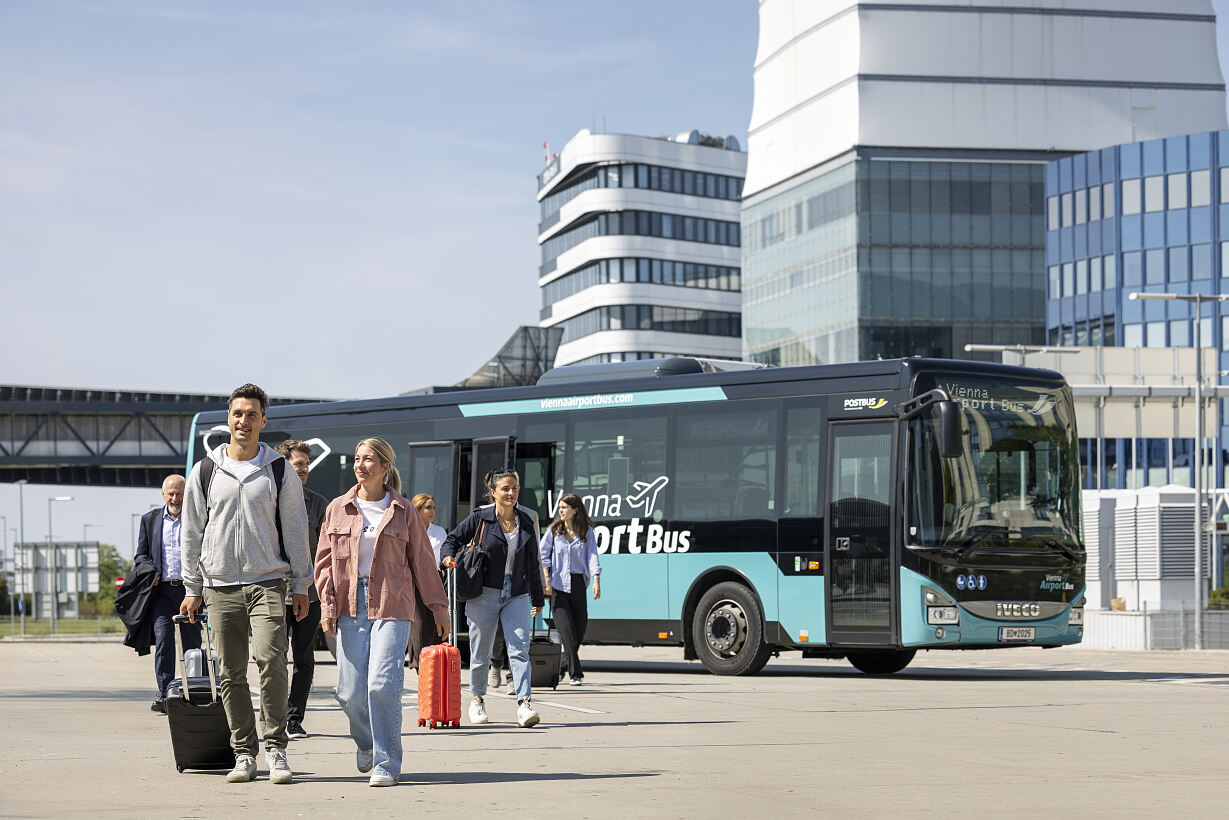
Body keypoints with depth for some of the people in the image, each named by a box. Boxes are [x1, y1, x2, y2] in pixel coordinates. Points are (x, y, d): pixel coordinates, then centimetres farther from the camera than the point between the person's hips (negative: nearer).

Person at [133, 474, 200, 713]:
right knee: (163, 641, -13)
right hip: (162, 590, 0)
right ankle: (165, 695, -15)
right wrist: (149, 572, -4)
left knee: (192, 644, 5)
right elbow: (140, 555, 17)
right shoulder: (150, 520, 13)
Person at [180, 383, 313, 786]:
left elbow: (296, 530, 8)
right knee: (231, 673, 2)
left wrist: (301, 586, 3)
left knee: (271, 659, -17)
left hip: (267, 582, -2)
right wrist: (192, 588, 8)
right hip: (220, 586, 2)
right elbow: (192, 533, 12)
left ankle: (275, 748, -7)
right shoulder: (204, 472, 9)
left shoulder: (279, 471, 6)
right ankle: (244, 753, 9)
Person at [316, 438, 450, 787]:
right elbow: (326, 561, 11)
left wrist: (438, 606, 13)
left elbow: (422, 561, 11)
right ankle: (367, 744, 30)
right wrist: (327, 605, 0)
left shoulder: (403, 512, 5)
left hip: (392, 606, -2)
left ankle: (386, 763, -5)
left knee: (383, 684, -15)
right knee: (350, 691, 0)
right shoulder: (338, 509, 9)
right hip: (350, 606, 2)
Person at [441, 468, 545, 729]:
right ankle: (477, 699, 28)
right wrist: (449, 556, -14)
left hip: (516, 595, 2)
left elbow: (533, 562, 16)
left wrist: (537, 598, 19)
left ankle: (524, 704, -19)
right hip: (484, 594, -2)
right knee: (481, 652, 7)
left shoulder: (526, 522, 8)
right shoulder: (480, 518, -2)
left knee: (519, 649, -12)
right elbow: (453, 539, 9)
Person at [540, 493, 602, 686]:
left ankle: (567, 665, 26)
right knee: (567, 629, -11)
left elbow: (592, 556, 0)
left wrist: (596, 580, -12)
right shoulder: (554, 530, 6)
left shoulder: (586, 531, 6)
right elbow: (544, 555, 6)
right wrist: (546, 581, -5)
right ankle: (575, 673, -10)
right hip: (558, 585, -1)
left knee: (581, 627, 2)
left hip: (578, 584, 1)